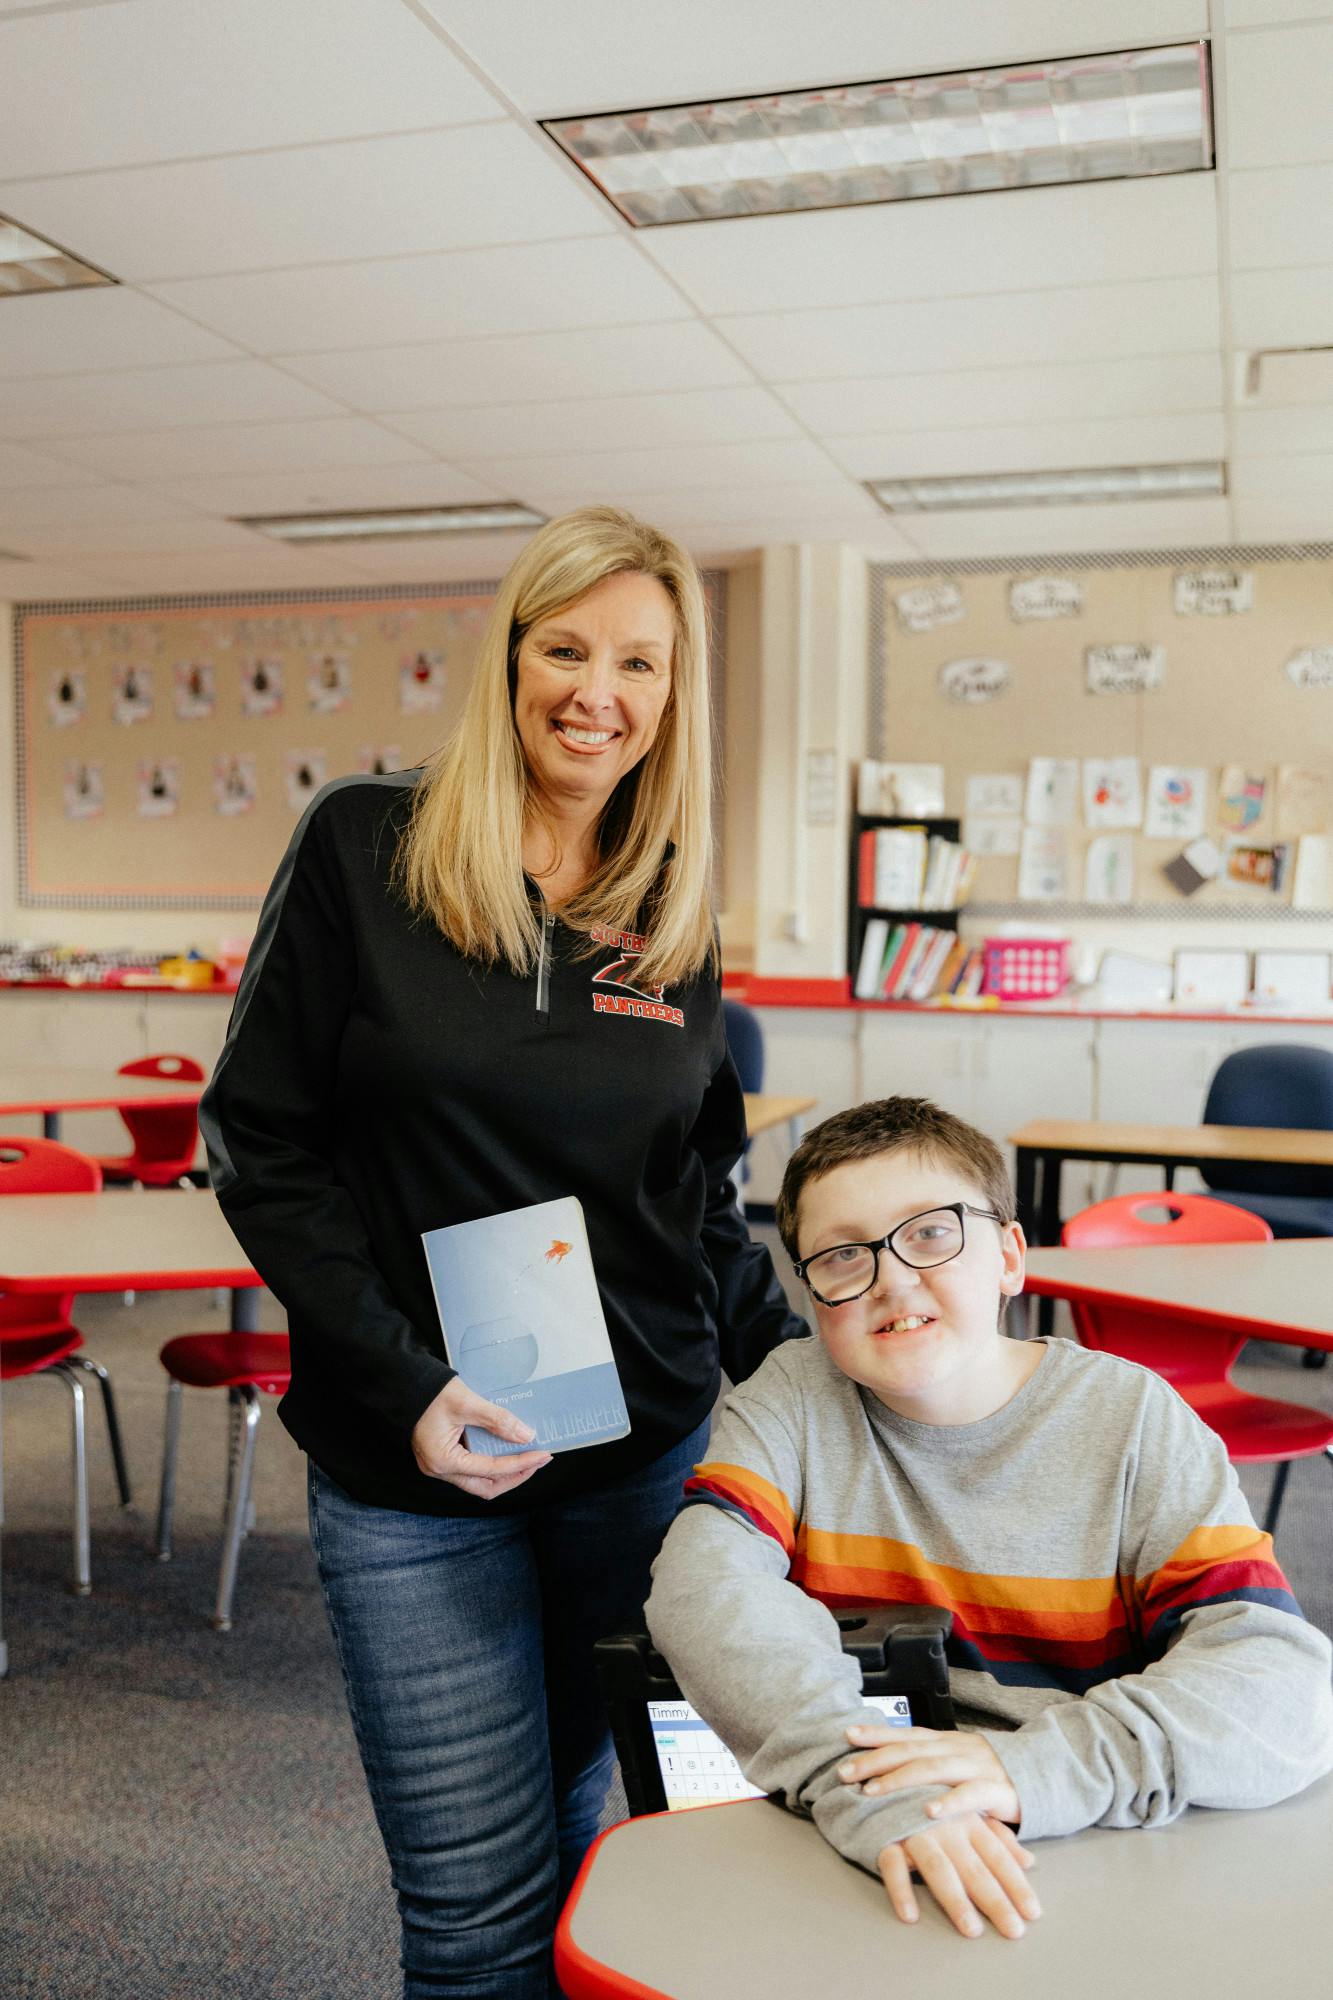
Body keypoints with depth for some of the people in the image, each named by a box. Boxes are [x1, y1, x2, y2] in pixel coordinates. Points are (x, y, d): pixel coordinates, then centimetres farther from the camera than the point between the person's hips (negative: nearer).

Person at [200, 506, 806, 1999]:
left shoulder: (674, 906, 6)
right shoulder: (365, 848, -6)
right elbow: (260, 1143, -6)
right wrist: (401, 1383, -14)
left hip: (645, 1451, 4)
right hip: (411, 1475, -3)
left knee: (577, 1837, 17)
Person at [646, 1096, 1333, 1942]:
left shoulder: (1134, 1419, -2)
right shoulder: (790, 1399, 2)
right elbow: (703, 1584, -13)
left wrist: (1032, 1768, -26)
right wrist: (856, 1780, -29)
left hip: (1091, 1860, 1)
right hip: (847, 1863, 0)